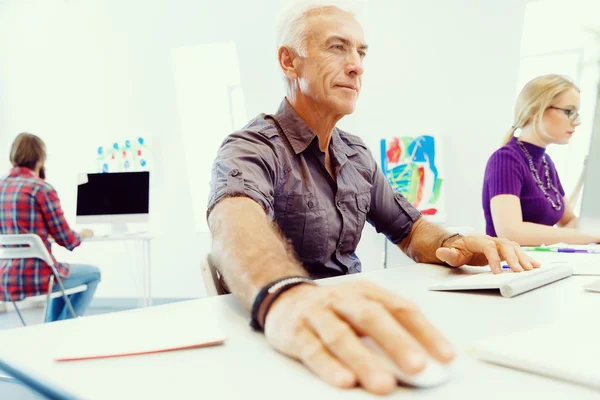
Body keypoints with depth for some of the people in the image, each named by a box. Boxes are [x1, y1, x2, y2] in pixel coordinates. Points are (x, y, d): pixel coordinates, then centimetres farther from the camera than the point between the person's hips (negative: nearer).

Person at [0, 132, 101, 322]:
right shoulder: (42, 189, -13)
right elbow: (67, 240, -8)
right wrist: (82, 235, 12)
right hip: (36, 278, -7)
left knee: (62, 272, 36)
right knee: (93, 273, 20)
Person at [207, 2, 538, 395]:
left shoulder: (357, 154, 10)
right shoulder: (250, 148, -12)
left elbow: (409, 229, 16)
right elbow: (237, 224, -33)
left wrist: (451, 245, -8)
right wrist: (285, 296, -55)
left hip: (352, 327, 6)